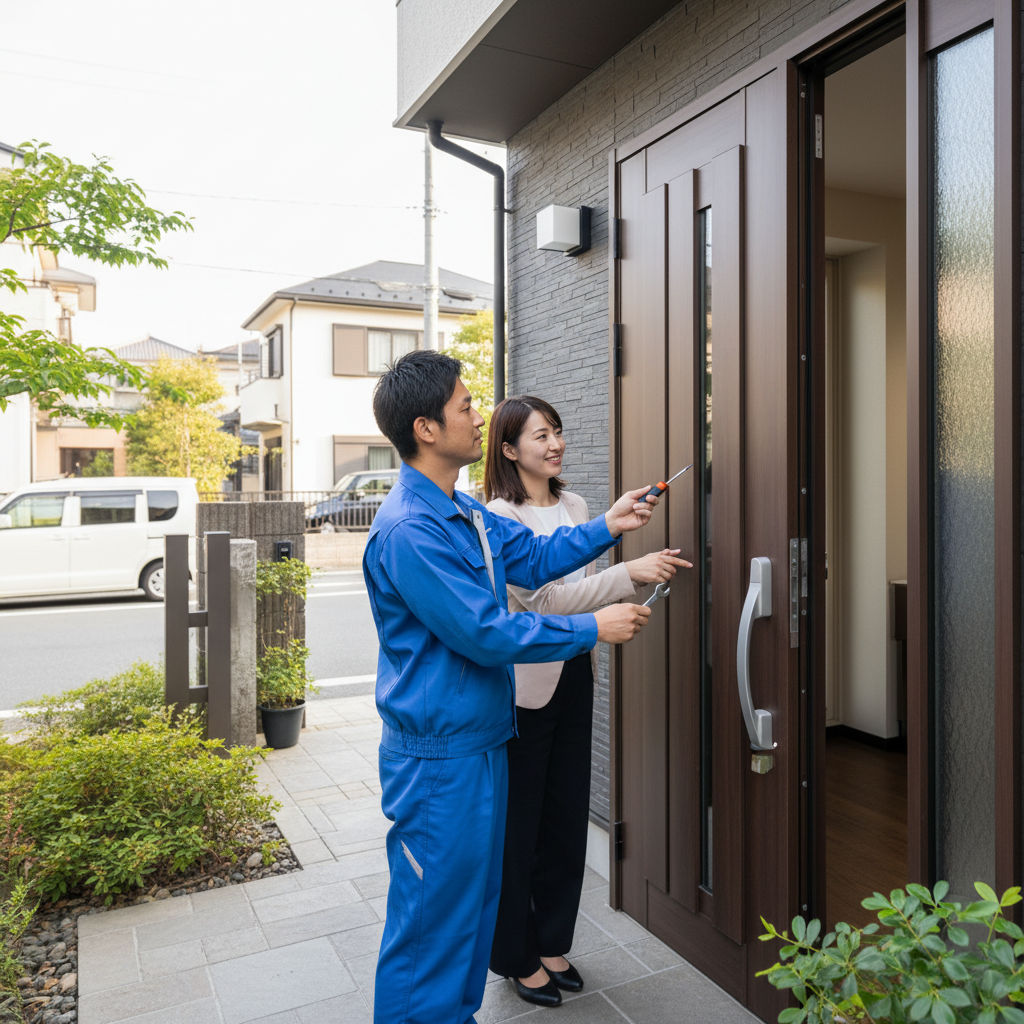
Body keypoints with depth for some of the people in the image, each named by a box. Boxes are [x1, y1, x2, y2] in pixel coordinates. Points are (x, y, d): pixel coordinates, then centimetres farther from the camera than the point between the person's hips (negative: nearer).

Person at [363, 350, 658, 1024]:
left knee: (475, 900, 24)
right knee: (431, 918, 7)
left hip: (480, 742, 10)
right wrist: (594, 629, -16)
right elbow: (487, 633, -25)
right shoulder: (408, 531, -25)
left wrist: (608, 527, 5)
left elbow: (531, 558, 15)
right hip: (438, 758, -10)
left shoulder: (463, 512, 8)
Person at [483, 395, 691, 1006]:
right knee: (518, 824, 8)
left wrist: (647, 575, -4)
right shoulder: (498, 517, -15)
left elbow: (586, 587, 12)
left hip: (574, 675, 7)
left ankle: (553, 945, 36)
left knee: (567, 818, 16)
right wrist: (629, 573, -24)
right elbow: (543, 598, -23)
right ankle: (517, 956, 29)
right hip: (523, 685, -7)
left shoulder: (574, 506, 8)